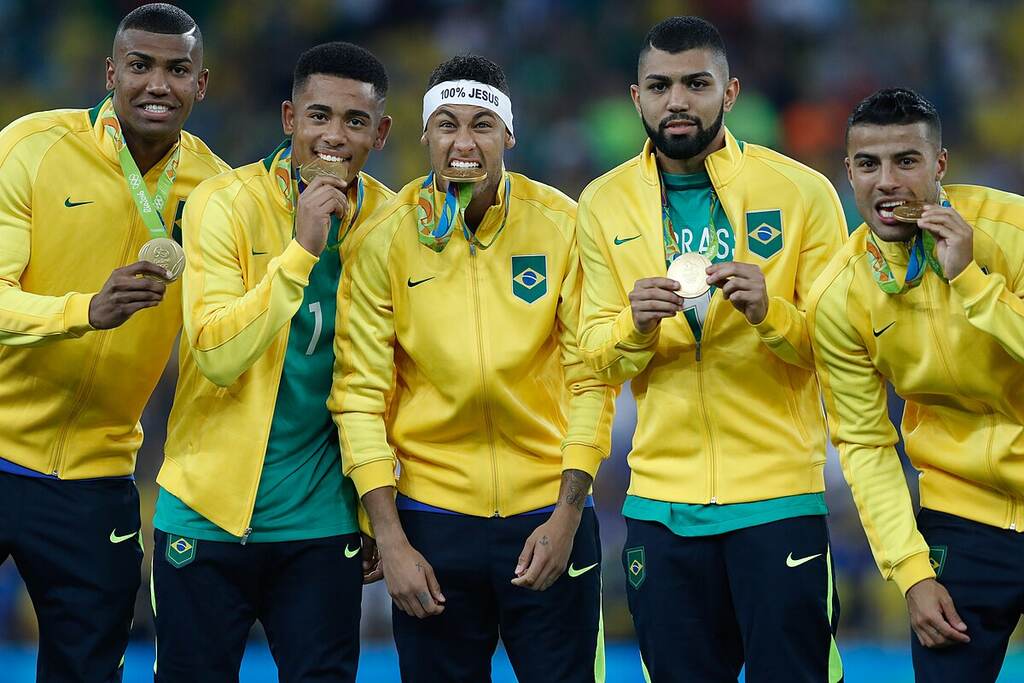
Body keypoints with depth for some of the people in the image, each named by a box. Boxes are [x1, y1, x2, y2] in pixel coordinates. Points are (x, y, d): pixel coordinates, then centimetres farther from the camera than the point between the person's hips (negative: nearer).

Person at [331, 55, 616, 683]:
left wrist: (568, 515, -9)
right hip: (433, 518, 0)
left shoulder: (562, 225, -4)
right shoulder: (388, 238, -5)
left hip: (550, 519, 0)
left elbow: (590, 377, -2)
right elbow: (360, 393, -4)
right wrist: (390, 539, -9)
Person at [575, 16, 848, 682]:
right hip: (662, 497, 3)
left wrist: (770, 311, -20)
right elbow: (598, 359, 8)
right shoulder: (605, 205, 6)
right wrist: (637, 326, -14)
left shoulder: (802, 191, -2)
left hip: (779, 493, -3)